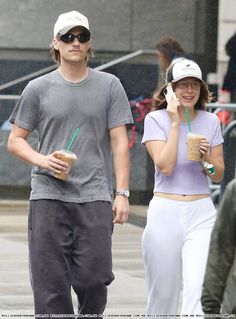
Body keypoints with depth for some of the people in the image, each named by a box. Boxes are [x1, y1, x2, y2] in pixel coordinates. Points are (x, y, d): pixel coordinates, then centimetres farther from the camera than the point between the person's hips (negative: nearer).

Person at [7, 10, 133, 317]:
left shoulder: (109, 86, 9)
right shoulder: (38, 89, 8)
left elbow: (120, 142, 7)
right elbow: (15, 140, 12)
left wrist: (122, 193, -1)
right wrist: (41, 159, -9)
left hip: (95, 197, 0)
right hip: (48, 196, 0)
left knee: (94, 277, -7)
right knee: (50, 283, -4)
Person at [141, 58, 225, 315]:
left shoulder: (210, 121, 8)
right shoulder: (156, 119, -1)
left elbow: (218, 176, 11)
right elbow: (165, 166, -13)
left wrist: (206, 156, -10)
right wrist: (175, 123, -11)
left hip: (202, 212, 1)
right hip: (165, 211, -1)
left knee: (197, 290, -15)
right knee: (163, 293, 5)